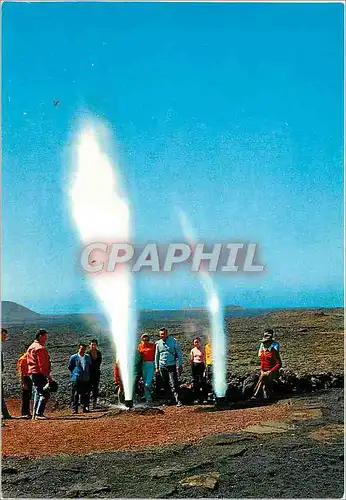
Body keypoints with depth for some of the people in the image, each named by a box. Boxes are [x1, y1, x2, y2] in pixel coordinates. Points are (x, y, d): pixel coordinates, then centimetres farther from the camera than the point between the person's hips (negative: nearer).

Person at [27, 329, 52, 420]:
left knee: (37, 393, 17)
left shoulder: (31, 346, 17)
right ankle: (38, 414, -16)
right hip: (39, 374, -10)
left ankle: (35, 414, 20)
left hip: (32, 373, 10)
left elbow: (29, 361, 21)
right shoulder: (40, 348, -13)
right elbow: (42, 364, -19)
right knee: (45, 394, -11)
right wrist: (48, 376, -17)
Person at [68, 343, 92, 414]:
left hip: (85, 379, 3)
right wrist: (75, 373, 7)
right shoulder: (73, 357, -1)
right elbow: (70, 367, 8)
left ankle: (85, 408, 11)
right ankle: (74, 409, 4)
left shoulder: (88, 357, 9)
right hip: (76, 379, -3)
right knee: (75, 395, -1)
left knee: (85, 394, 3)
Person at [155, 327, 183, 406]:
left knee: (173, 384, -12)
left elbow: (179, 354, 1)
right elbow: (157, 355, 15)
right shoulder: (158, 343, 6)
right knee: (166, 384, 9)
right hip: (162, 366, 4)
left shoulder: (174, 341, -3)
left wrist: (180, 365, -3)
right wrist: (156, 367, 13)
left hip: (171, 366, -3)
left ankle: (177, 400, -12)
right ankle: (168, 400, 17)